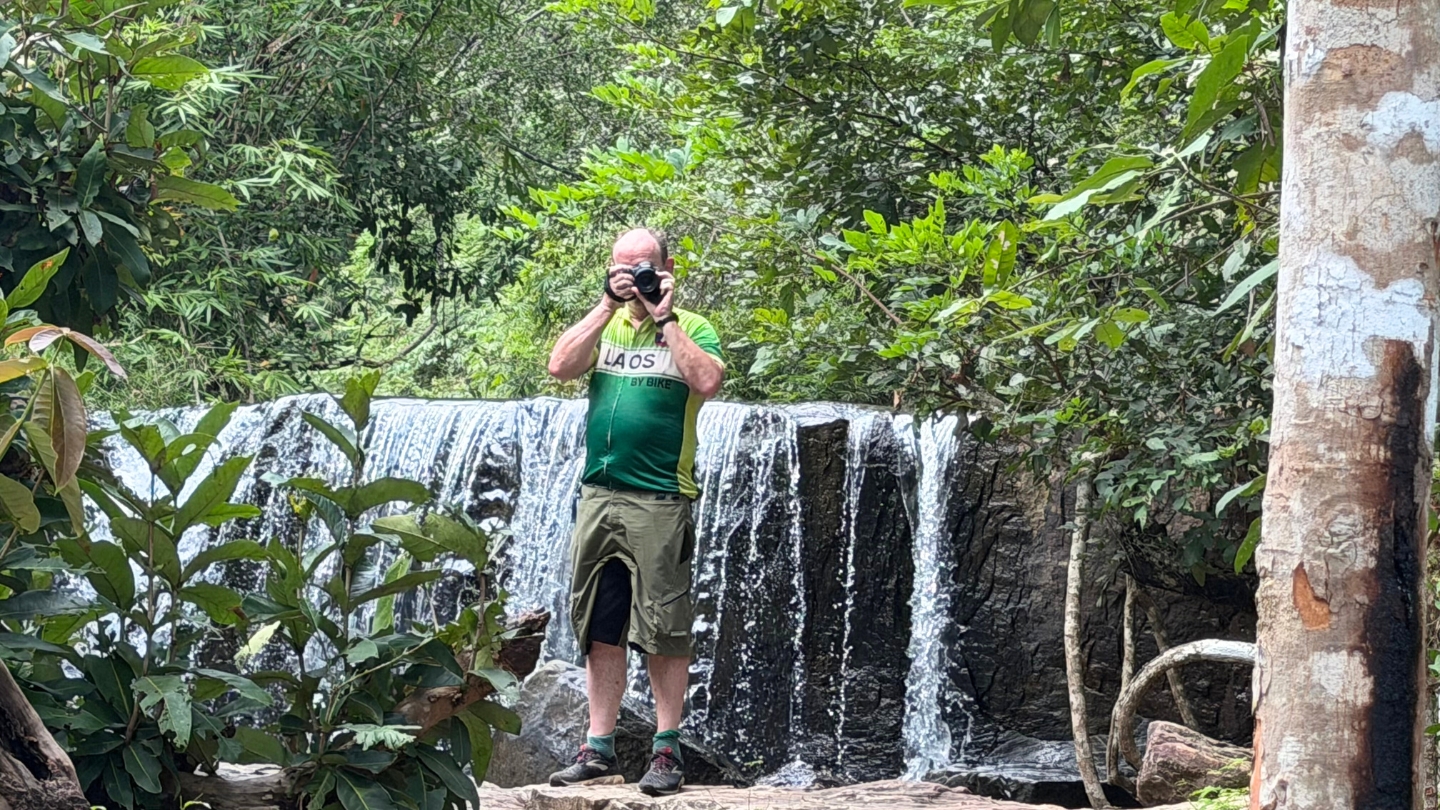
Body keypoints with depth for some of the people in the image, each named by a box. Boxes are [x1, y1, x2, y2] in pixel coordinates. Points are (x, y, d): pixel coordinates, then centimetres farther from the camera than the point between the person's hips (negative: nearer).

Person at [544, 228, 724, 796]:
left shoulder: (691, 328, 3)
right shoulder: (604, 326, 14)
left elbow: (708, 382, -16)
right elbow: (560, 367, -3)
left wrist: (664, 318, -11)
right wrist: (608, 305, -5)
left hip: (660, 502, -4)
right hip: (598, 496, 4)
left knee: (662, 631, -2)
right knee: (600, 631, 7)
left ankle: (667, 750, 4)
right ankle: (599, 749, 13)